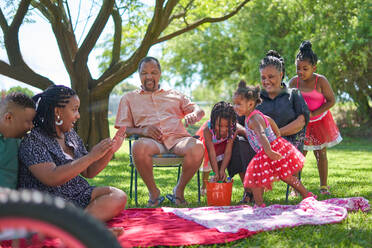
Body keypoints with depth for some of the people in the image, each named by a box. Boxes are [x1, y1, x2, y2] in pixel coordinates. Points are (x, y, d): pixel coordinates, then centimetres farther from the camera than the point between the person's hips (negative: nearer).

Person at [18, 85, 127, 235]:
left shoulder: (71, 135, 14)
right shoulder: (33, 141, -11)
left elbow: (88, 172, 19)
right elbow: (52, 179, -24)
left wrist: (109, 152, 2)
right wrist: (92, 156, -23)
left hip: (78, 197, 9)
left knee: (119, 197, -19)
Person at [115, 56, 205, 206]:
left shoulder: (174, 95, 29)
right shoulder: (129, 98, 23)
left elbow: (199, 110, 23)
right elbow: (122, 130, 14)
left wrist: (193, 115, -4)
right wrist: (142, 130, -8)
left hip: (177, 137, 2)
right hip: (151, 140, -1)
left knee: (197, 147, -34)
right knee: (138, 147, -39)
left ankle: (179, 190, -11)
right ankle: (154, 193, -17)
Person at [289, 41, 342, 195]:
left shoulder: (320, 81, -18)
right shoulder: (294, 82, -11)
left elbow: (331, 100, -15)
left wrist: (312, 114, -22)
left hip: (320, 122, -1)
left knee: (321, 154, 7)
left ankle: (324, 186, 17)